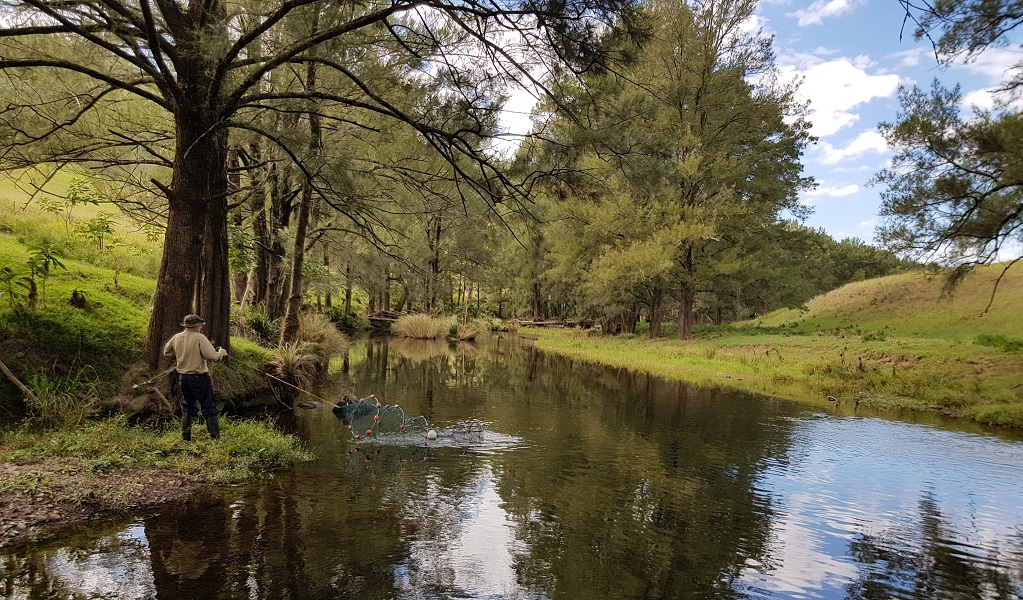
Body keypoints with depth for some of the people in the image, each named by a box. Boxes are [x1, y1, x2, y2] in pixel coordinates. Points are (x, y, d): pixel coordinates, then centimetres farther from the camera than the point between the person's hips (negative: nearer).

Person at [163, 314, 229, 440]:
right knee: (209, 407, 0)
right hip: (199, 377, -6)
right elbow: (211, 356, -21)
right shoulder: (200, 337, -16)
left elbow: (166, 352, 19)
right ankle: (216, 437, -1)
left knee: (188, 407, 18)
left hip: (183, 377, 7)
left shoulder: (176, 338, 4)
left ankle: (185, 438, 20)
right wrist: (220, 354, -3)